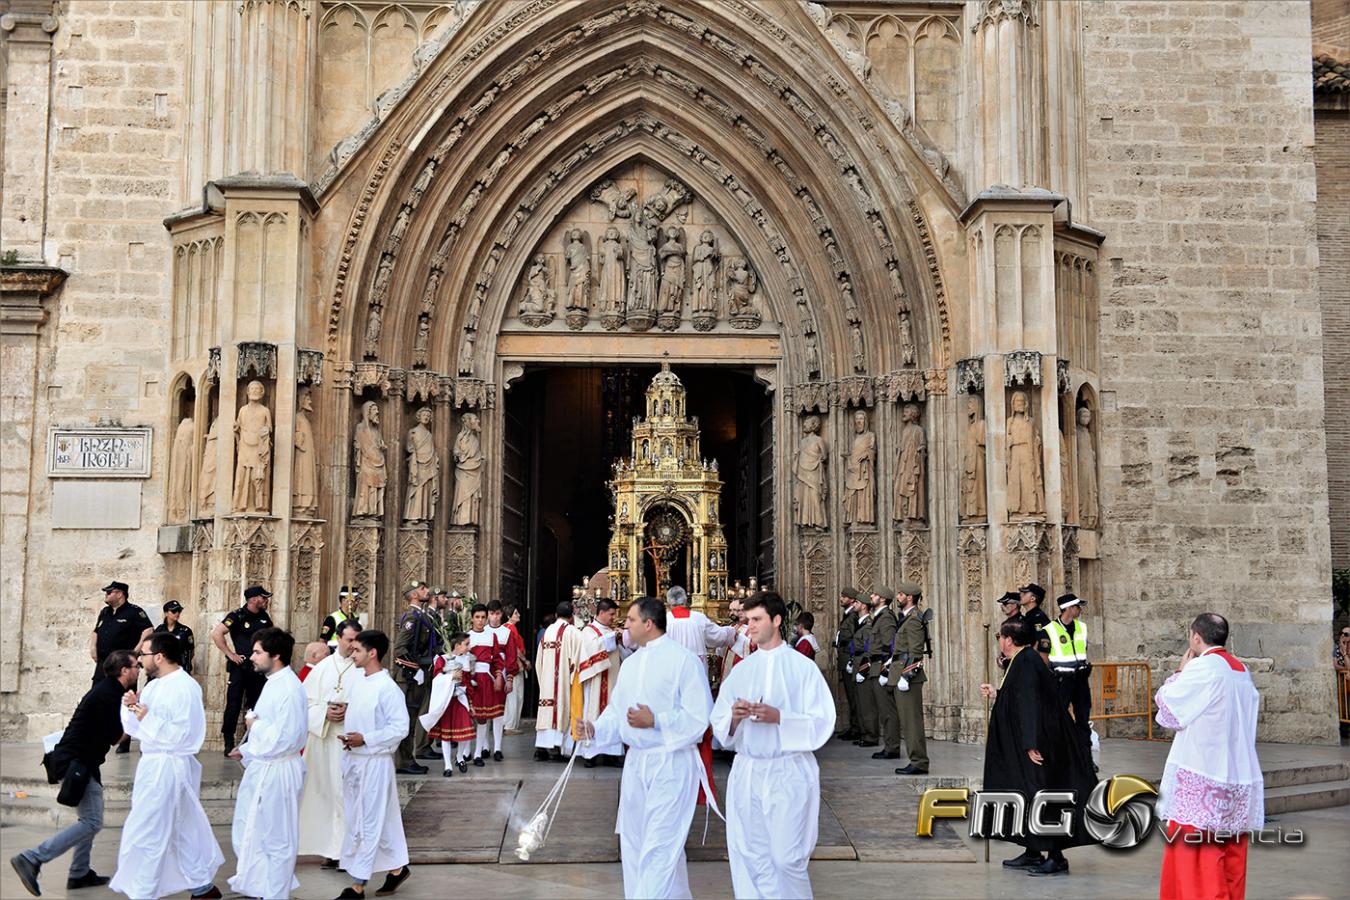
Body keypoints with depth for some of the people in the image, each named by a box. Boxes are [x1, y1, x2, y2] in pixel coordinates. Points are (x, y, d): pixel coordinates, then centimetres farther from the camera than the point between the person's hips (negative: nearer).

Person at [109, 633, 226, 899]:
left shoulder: (185, 688, -17)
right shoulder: (155, 686, 11)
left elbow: (180, 735, -22)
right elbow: (134, 728, 12)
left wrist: (148, 718, -22)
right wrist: (131, 706, -6)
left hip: (167, 768, -9)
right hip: (154, 764, 9)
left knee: (146, 833, -2)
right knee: (184, 830, 17)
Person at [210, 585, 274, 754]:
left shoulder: (264, 617, 9)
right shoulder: (237, 616, -9)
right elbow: (216, 634, -15)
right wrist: (230, 654, -16)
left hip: (258, 668, 6)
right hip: (240, 667, -6)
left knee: (256, 705, 10)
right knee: (233, 705, -4)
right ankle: (229, 743, 2)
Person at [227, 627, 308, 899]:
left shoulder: (290, 689, -23)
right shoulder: (273, 683, 9)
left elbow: (283, 738, -28)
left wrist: (255, 725, -14)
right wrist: (246, 749, 13)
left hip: (277, 772, -10)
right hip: (260, 767, 10)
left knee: (275, 838, 4)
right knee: (247, 833, 22)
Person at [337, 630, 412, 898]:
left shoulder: (388, 688, -18)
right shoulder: (359, 683, 7)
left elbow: (400, 727, -18)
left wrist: (365, 739, -21)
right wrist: (348, 736, 1)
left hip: (374, 762, -8)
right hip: (354, 759, 8)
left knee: (368, 822, 1)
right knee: (382, 819, 16)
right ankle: (396, 868, 30)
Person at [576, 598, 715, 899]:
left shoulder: (684, 660, -11)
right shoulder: (631, 663, 14)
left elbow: (699, 716, -15)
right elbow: (616, 710, 13)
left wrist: (655, 721, -20)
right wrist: (596, 730, -6)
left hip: (671, 763, -8)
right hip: (636, 761, 8)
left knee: (659, 848, -10)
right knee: (633, 845, 15)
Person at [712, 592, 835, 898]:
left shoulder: (803, 667, -1)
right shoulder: (741, 670, 10)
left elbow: (822, 723, -6)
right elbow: (719, 723, 8)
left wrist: (779, 717, -18)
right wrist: (734, 717, -14)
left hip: (788, 773, -4)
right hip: (746, 772, 4)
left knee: (787, 859, -2)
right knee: (749, 858, 6)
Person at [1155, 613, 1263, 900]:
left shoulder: (1202, 667, -12)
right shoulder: (1242, 671, 10)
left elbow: (1166, 707, -5)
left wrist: (1181, 670, 8)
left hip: (1199, 783, -8)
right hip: (1239, 782, 8)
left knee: (1194, 860, -4)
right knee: (1230, 860, 13)